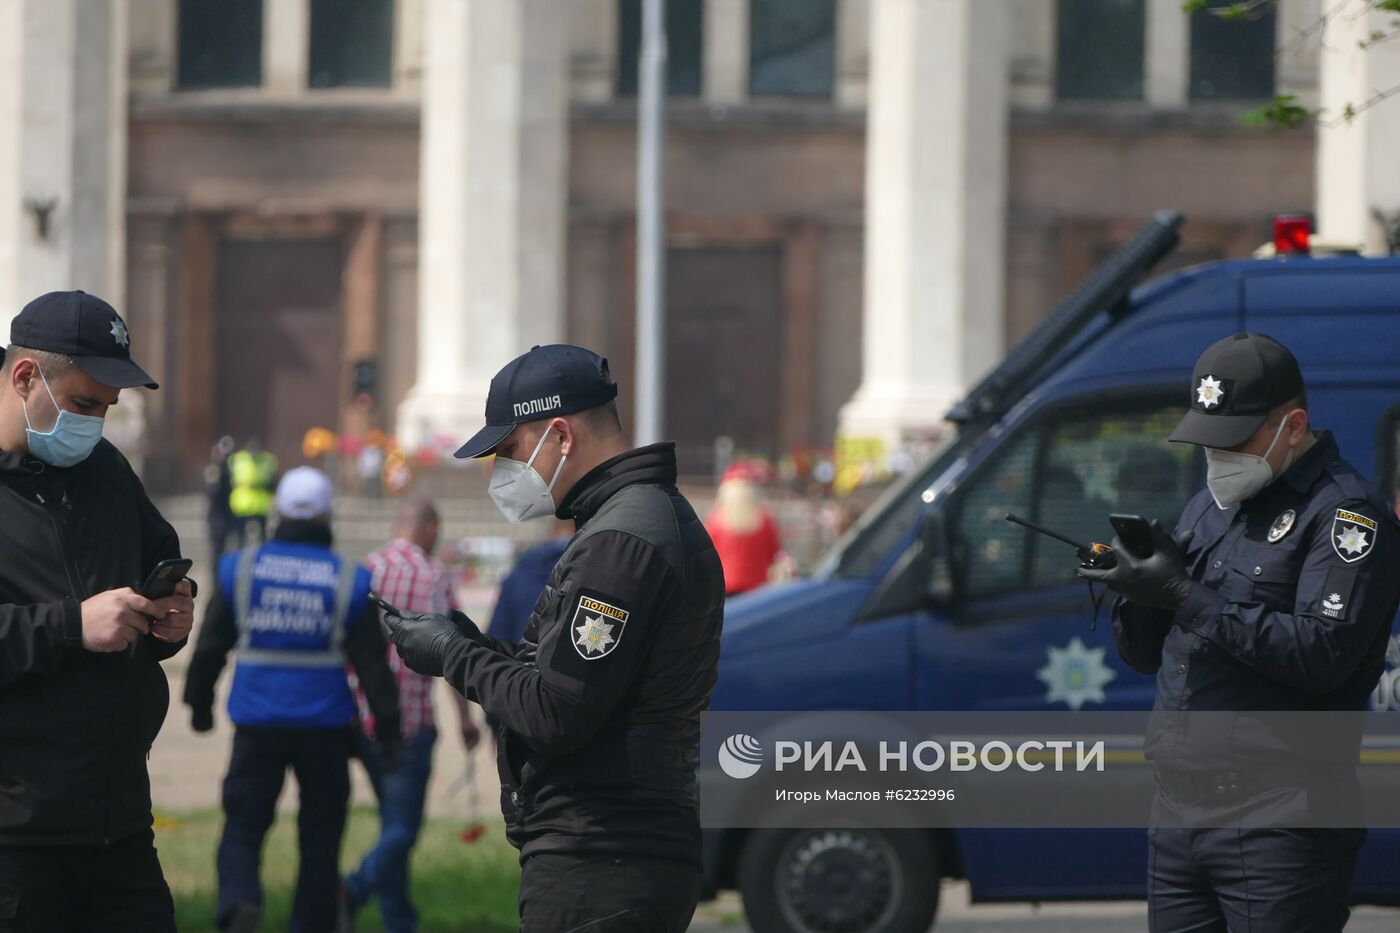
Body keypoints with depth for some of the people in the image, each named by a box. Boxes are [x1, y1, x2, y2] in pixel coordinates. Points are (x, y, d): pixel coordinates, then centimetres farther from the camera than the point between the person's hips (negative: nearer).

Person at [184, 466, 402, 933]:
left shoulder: (242, 568, 1)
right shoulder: (347, 581, -2)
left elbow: (210, 645, 7)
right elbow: (372, 663, -1)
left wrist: (199, 703, 21)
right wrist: (388, 729, 4)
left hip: (257, 723, 0)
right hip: (325, 727, 0)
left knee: (243, 824, 2)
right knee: (320, 833, 11)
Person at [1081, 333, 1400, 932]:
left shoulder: (1344, 512, -7)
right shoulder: (1208, 507, 19)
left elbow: (1324, 654, -20)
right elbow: (1144, 656, 19)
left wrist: (1188, 598, -21)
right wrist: (1139, 587, -4)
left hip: (1278, 821, -8)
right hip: (1178, 810, 8)